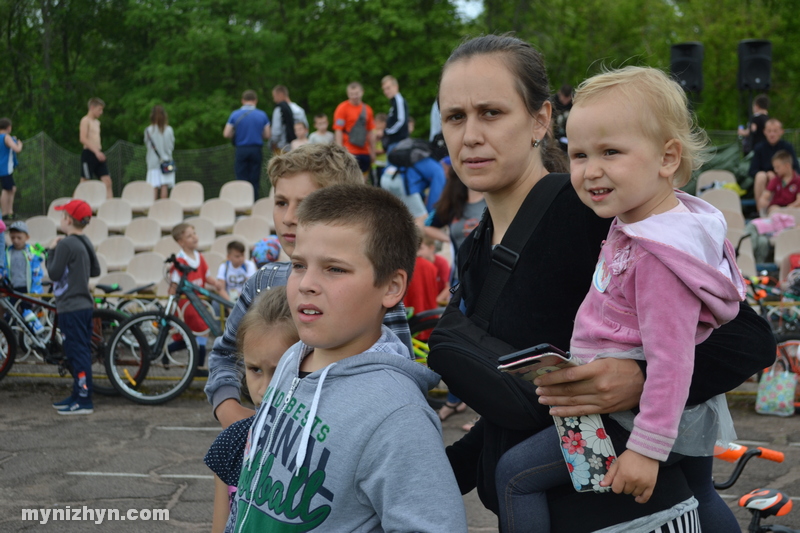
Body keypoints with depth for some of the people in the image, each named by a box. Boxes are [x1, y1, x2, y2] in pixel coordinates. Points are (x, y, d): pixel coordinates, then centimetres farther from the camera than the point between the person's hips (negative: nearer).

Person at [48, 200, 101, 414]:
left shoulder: (66, 244, -16)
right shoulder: (86, 243, 11)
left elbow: (54, 273, -17)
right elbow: (95, 271, 18)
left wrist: (51, 251, -3)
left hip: (70, 308, -9)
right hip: (85, 305, 9)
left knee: (77, 353, -7)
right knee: (80, 352, 15)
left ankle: (84, 401, -6)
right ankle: (78, 395, 24)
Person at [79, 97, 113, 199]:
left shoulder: (97, 122, 19)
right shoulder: (85, 120, -7)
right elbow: (83, 139, -18)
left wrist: (100, 152, 14)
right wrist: (96, 152, -22)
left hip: (98, 154, 8)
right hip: (88, 153, -8)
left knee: (107, 181, 0)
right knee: (85, 182, -5)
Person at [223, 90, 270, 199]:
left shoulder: (235, 115, -2)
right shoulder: (262, 115, -1)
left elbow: (226, 134, -3)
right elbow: (267, 135, 1)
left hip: (241, 150, 0)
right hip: (256, 150, 0)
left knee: (241, 179, 4)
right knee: (254, 180, 6)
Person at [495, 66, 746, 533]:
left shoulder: (658, 254, -28)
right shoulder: (634, 222, 2)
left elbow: (670, 359, -30)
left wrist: (647, 449, -28)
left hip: (632, 417, -10)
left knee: (516, 473, -8)